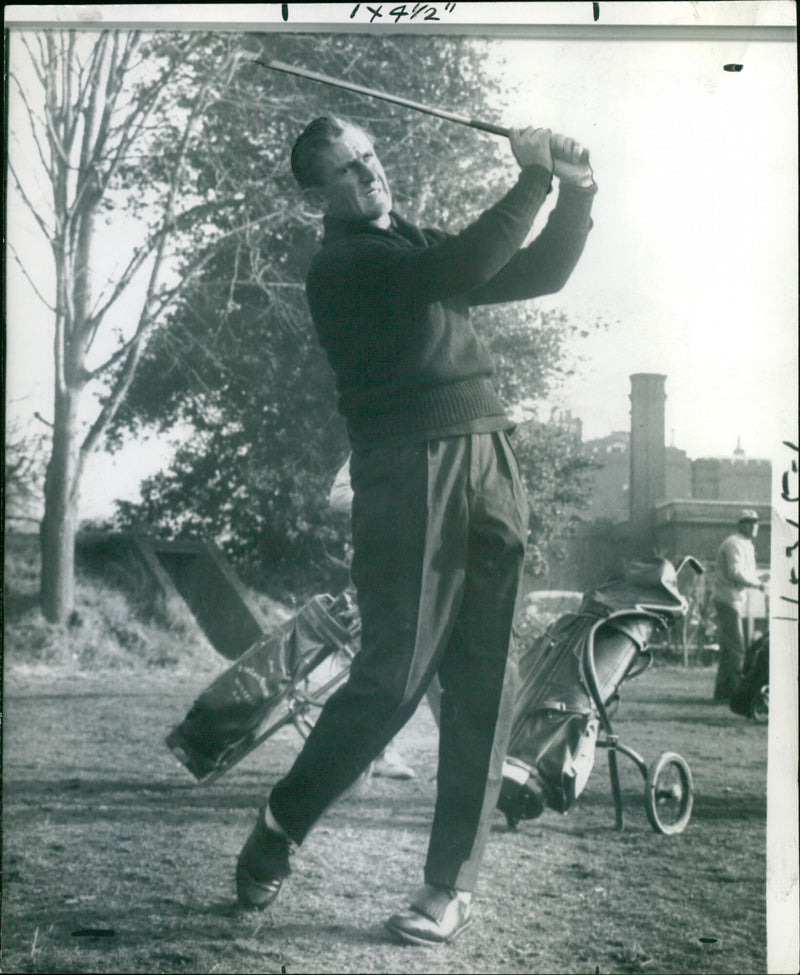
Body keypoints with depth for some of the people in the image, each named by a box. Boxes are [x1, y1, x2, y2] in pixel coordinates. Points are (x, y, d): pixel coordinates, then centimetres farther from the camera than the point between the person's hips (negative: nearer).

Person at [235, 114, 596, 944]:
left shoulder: (419, 245, 24)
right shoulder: (340, 266, -1)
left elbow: (539, 273, 24)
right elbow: (453, 273, -18)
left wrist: (576, 193, 9)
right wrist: (535, 179, -13)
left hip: (490, 465, 7)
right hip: (410, 472, -7)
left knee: (484, 681, 0)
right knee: (393, 677, -8)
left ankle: (452, 885, 6)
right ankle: (272, 838, 12)